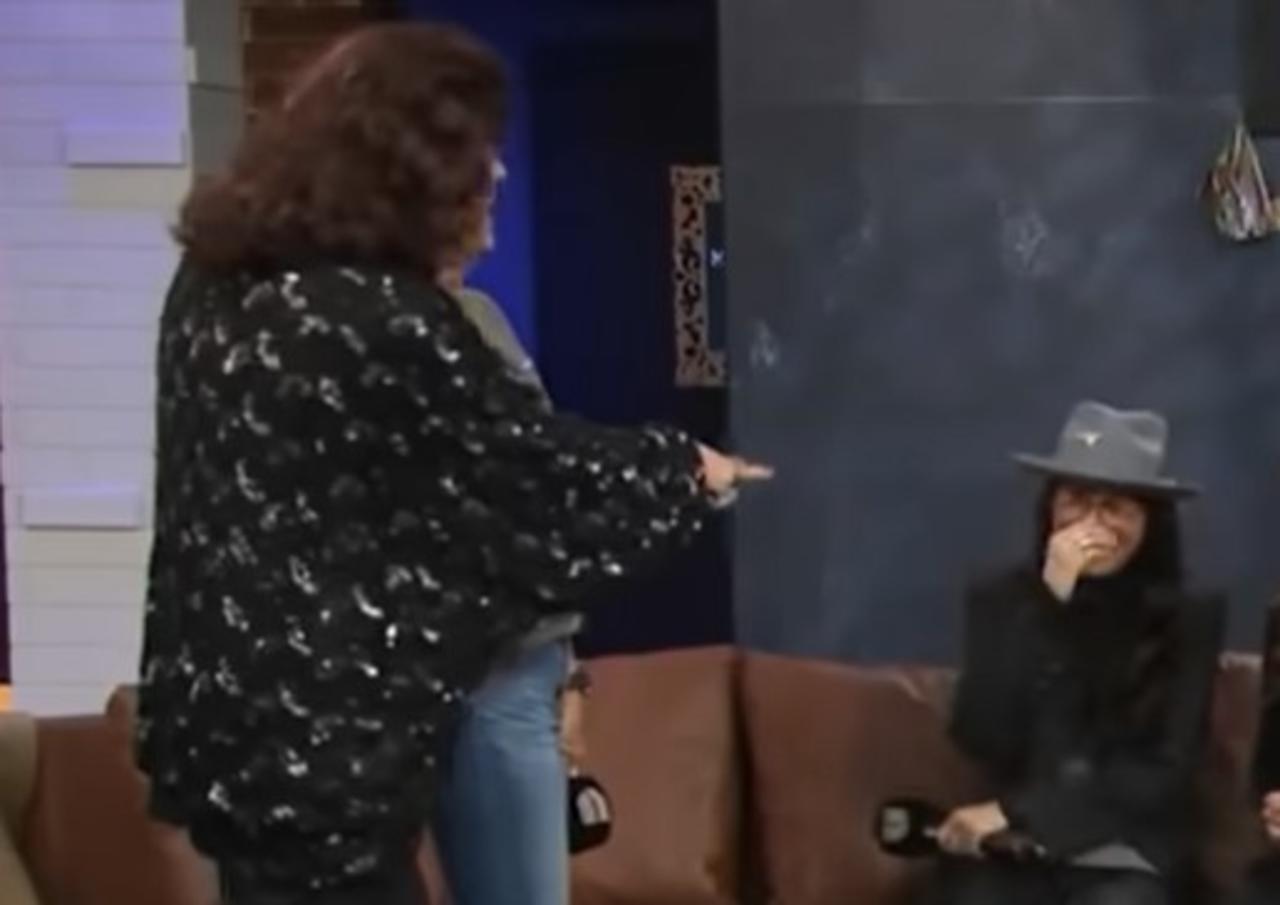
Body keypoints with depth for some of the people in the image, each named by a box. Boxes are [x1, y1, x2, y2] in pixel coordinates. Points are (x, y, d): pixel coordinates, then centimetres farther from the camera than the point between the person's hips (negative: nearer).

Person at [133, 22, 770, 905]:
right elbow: (546, 474, -9)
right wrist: (689, 468, 9)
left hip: (225, 720, 9)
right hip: (319, 748, -9)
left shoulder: (219, 278, 6)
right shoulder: (386, 323, -21)